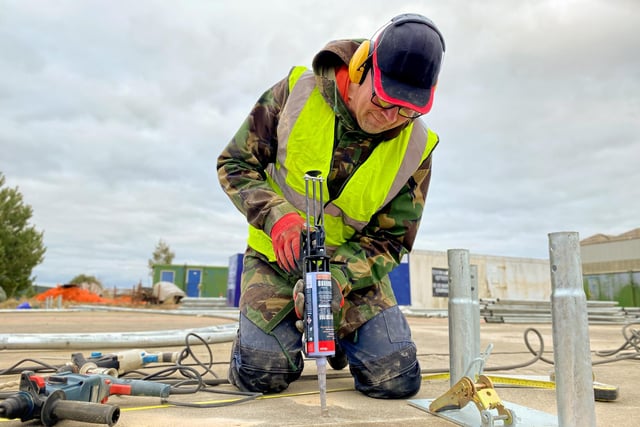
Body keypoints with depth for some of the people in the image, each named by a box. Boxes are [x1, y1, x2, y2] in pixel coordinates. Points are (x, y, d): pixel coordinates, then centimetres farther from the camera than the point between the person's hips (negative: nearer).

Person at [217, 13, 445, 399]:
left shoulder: (415, 148, -12)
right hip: (277, 257, -1)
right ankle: (289, 334, 22)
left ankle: (341, 334, 25)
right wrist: (276, 215, -27)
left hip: (353, 265, 2)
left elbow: (389, 242, -8)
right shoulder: (297, 92, -15)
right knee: (261, 375, -15)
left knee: (398, 380, -8)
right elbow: (234, 165, -8)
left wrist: (337, 278, -27)